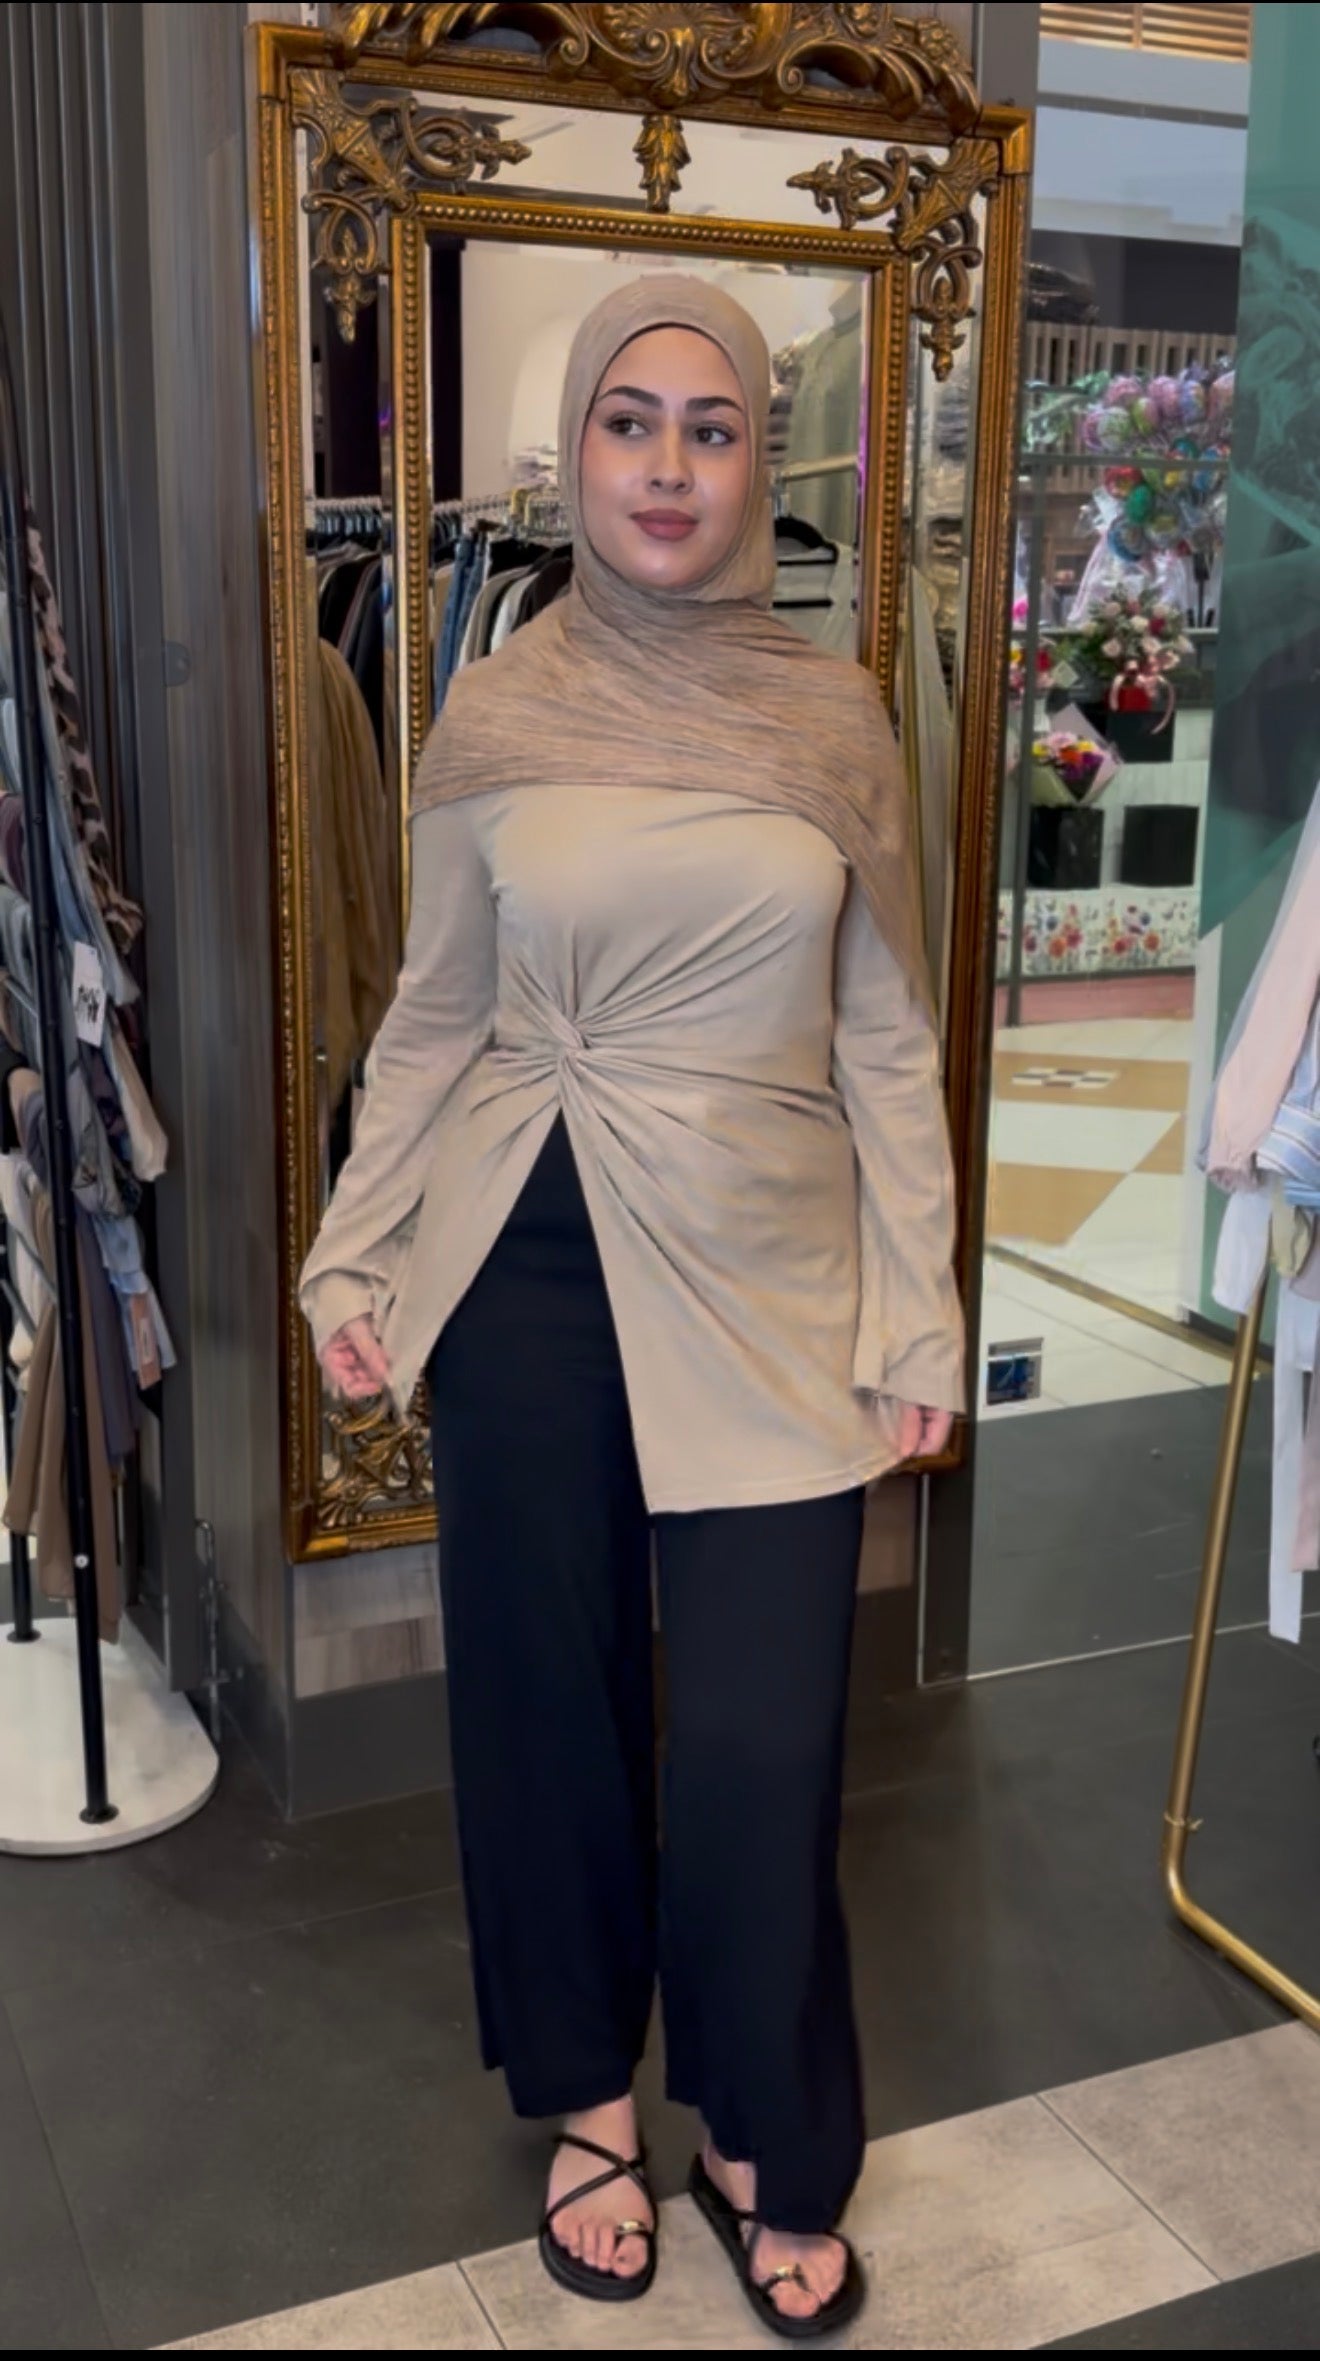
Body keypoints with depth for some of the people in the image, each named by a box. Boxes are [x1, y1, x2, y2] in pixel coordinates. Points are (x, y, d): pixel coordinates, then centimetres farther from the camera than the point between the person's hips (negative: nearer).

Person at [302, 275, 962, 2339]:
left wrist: (919, 1320, 1)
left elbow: (886, 1044, 3)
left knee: (758, 1743, 1)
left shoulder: (836, 722, 1)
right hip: (530, 1265, 1)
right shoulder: (494, 715, 1)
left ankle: (771, 2149, 27)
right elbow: (433, 1022, 8)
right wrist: (353, 1261, 3)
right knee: (547, 1696, 11)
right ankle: (589, 2092, 35)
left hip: (764, 1281, 0)